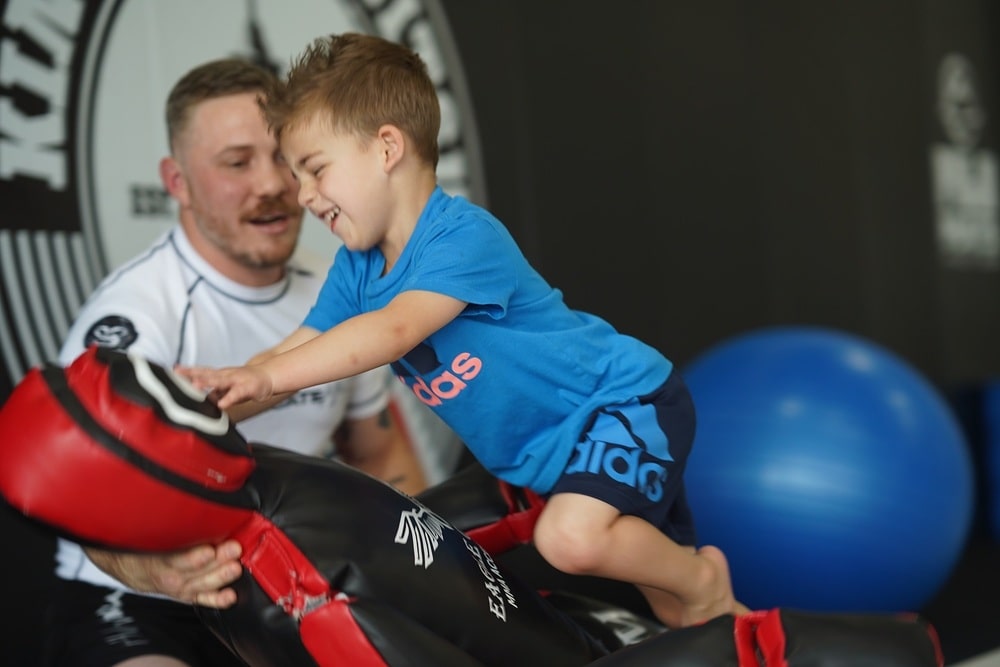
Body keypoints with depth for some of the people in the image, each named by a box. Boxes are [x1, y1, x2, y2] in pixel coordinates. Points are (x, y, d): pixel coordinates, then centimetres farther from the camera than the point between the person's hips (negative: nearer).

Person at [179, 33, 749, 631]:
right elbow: (294, 355, -4)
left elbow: (391, 331, -40)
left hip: (628, 401, -9)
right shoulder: (356, 268, 0)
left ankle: (703, 580, -2)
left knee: (572, 535, -29)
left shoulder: (463, 237, -27)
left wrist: (264, 376, -46)